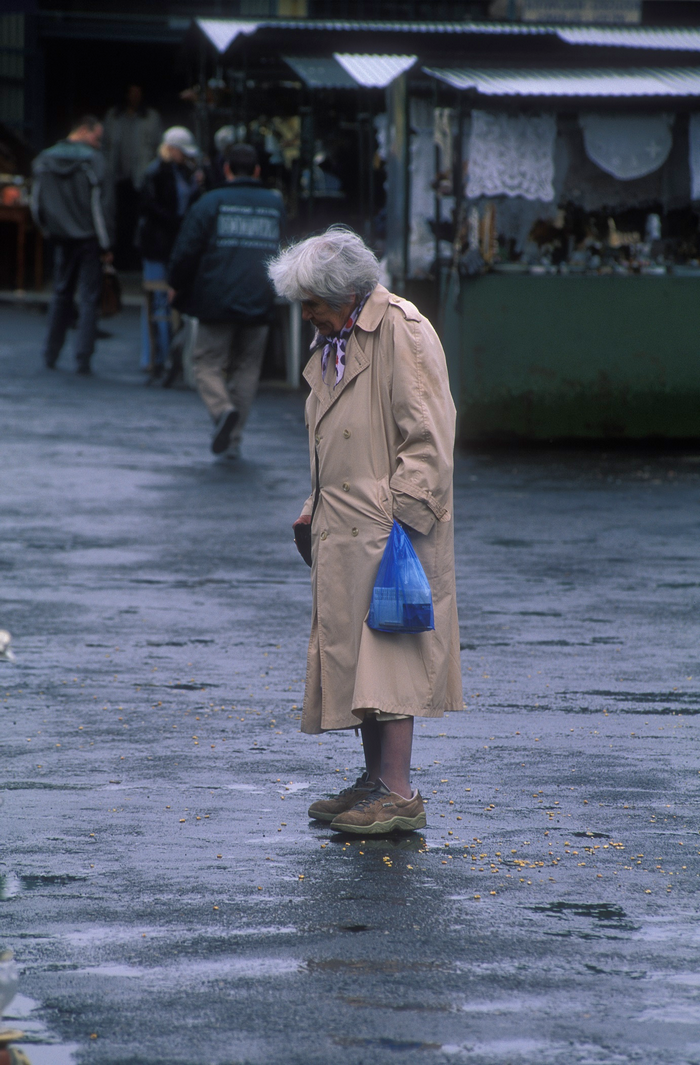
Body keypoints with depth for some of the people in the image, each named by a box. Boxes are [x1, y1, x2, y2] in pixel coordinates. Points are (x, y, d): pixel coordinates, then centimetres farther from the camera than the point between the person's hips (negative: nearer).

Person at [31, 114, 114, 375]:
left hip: (61, 239, 5)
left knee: (61, 294, 17)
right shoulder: (92, 160, -12)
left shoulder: (45, 160, 3)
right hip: (88, 237, -4)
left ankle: (50, 354, 19)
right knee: (88, 298, 1)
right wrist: (106, 245, -8)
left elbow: (37, 204, 6)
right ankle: (83, 359, -5)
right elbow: (99, 204, -12)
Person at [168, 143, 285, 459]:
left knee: (208, 364, 5)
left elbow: (187, 250, -5)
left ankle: (222, 409, -23)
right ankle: (233, 439, 6)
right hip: (259, 303, 3)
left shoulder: (211, 202, -3)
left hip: (218, 302, -3)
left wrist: (176, 286, 9)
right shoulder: (275, 204, 10)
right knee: (246, 369, 11)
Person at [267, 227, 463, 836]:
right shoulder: (332, 342, 17)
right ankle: (375, 782, 19)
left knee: (387, 649, -11)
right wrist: (315, 508, 17)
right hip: (344, 533, 9)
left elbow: (428, 436, -15)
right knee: (351, 652, 11)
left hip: (390, 530, -9)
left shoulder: (402, 333, -12)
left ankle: (399, 795, -11)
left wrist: (401, 512, -18)